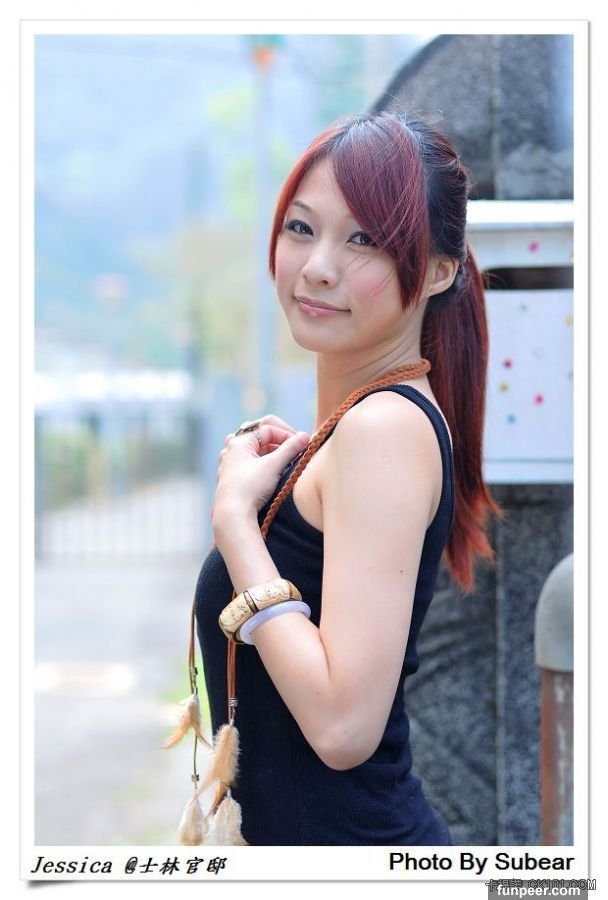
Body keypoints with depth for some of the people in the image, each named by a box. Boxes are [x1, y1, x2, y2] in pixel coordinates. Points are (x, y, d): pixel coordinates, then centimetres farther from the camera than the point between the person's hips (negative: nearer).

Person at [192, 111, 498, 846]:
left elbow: (344, 723, -27)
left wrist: (234, 516, -18)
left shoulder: (385, 429, -19)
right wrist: (281, 476, 3)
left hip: (348, 837, -9)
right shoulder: (356, 423, 7)